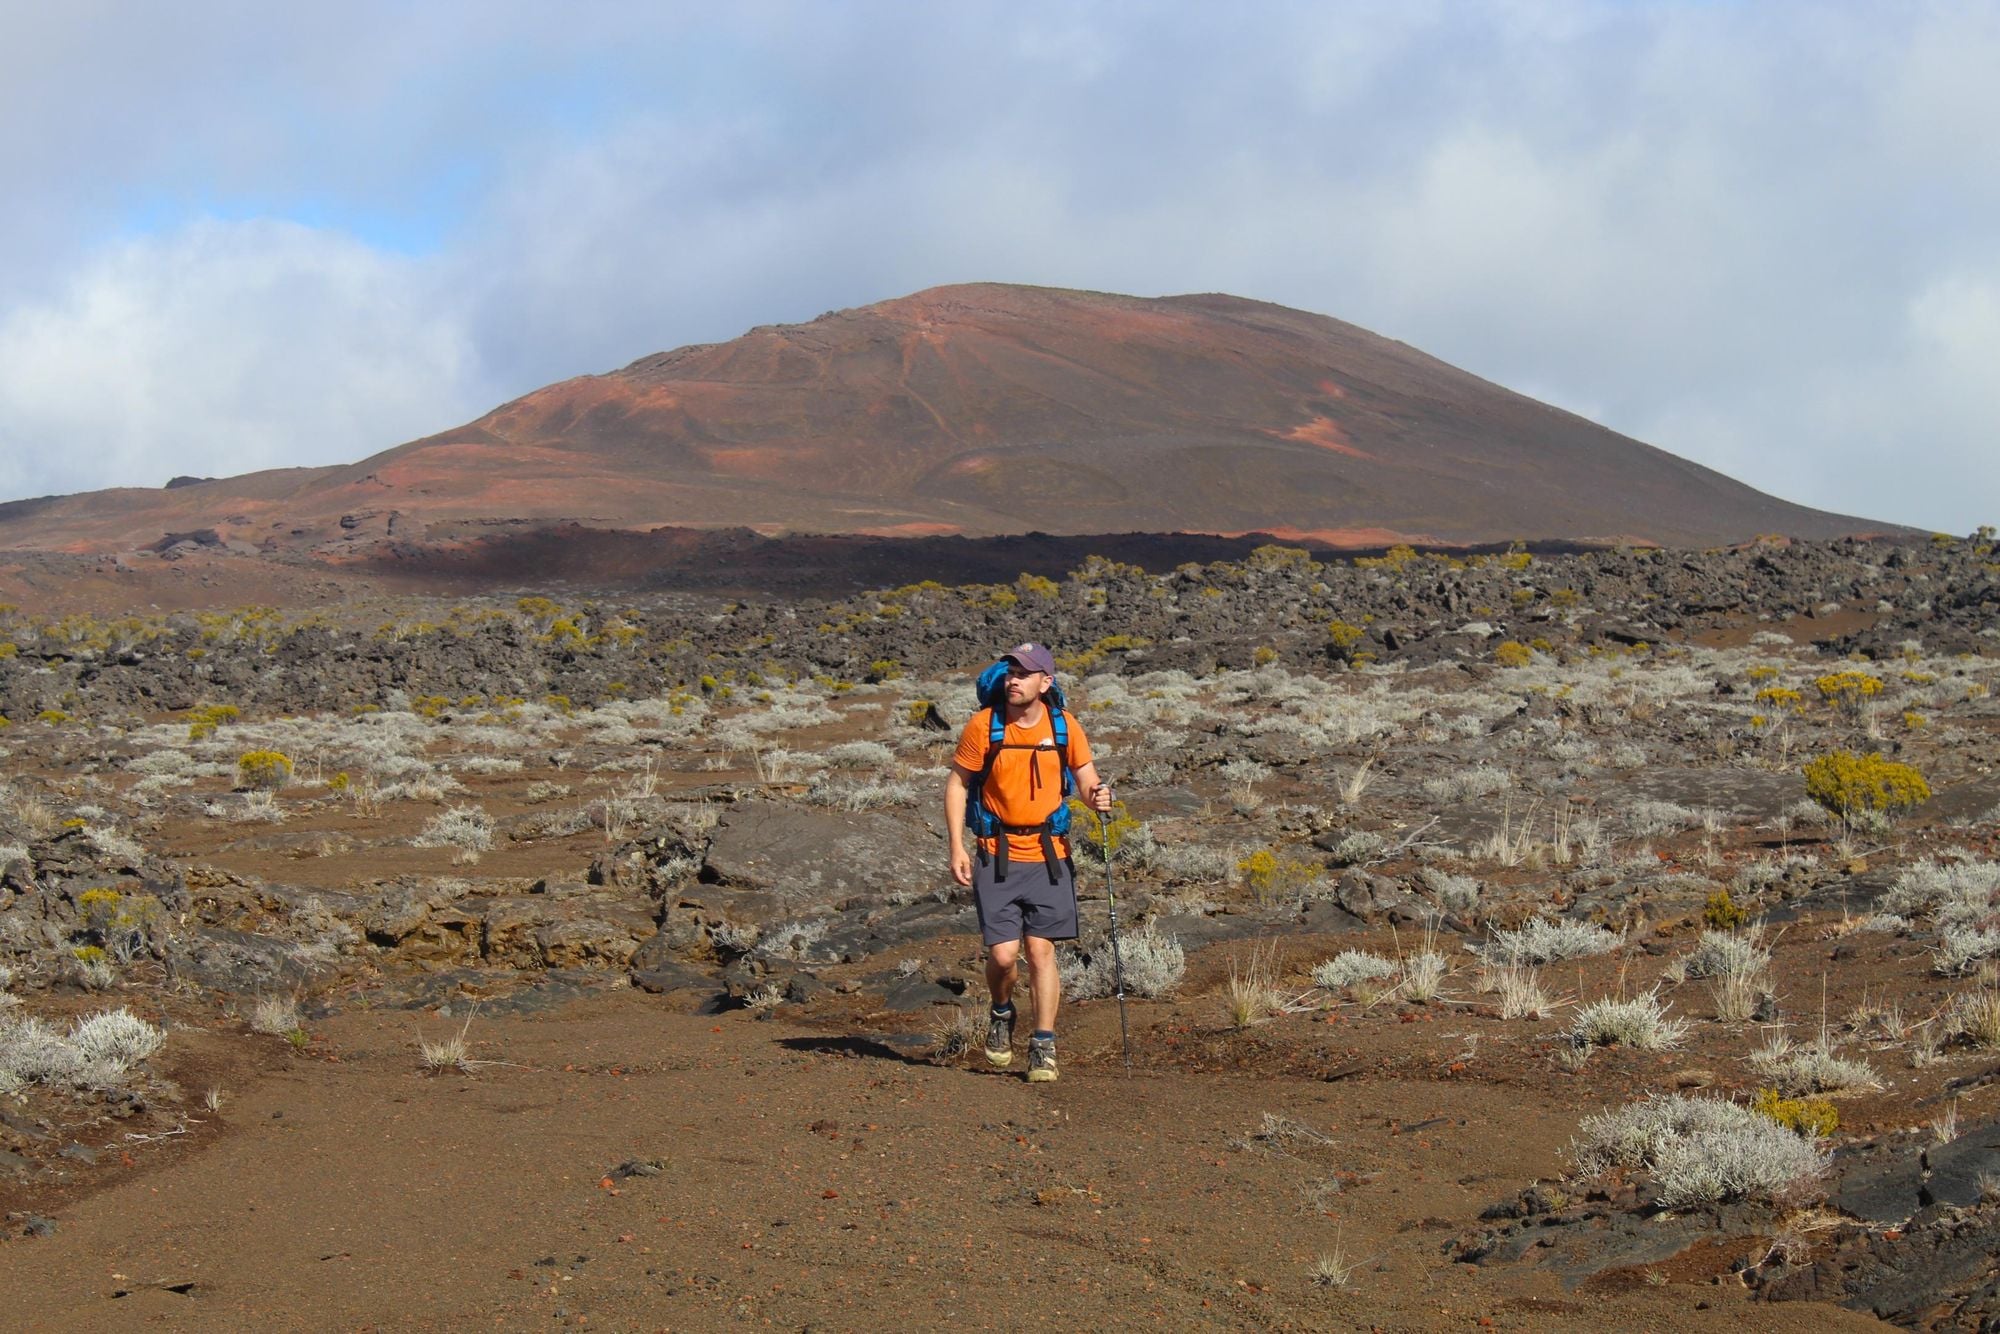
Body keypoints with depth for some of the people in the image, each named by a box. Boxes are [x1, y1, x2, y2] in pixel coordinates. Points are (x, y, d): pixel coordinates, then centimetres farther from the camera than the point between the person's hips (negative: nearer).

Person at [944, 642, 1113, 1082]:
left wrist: (1096, 796, -18)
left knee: (1041, 950, -3)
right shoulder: (982, 725, -5)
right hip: (997, 856, -1)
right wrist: (957, 846, -5)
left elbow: (1087, 779, 8)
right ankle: (1001, 1013, 26)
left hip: (1048, 855, 1)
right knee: (1003, 954, -7)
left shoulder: (1064, 727, 0)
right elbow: (956, 784, 2)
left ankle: (1043, 1047, 7)